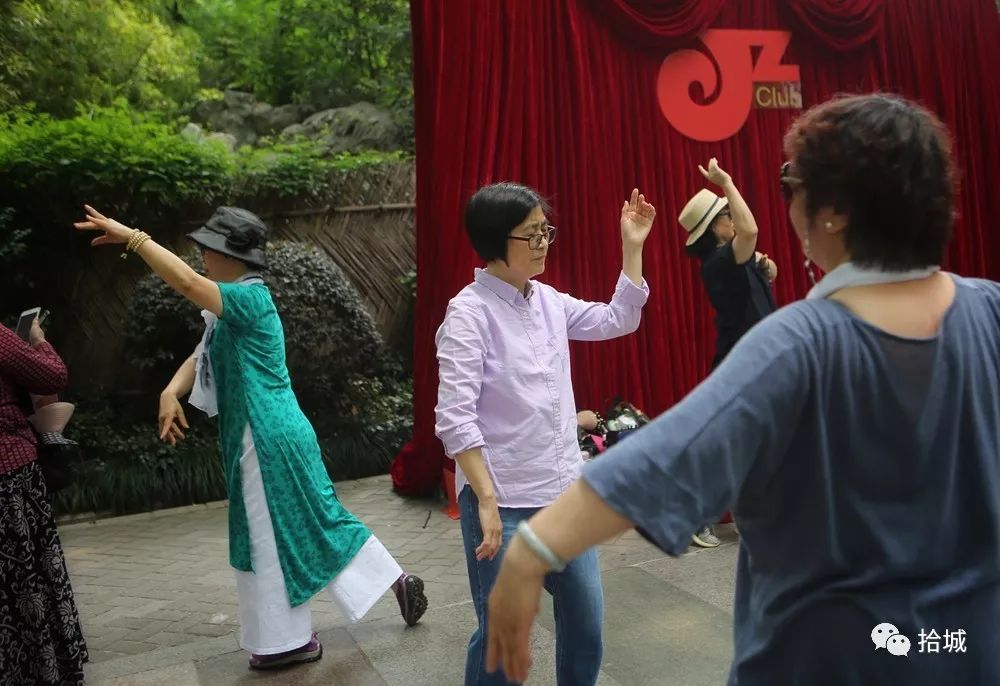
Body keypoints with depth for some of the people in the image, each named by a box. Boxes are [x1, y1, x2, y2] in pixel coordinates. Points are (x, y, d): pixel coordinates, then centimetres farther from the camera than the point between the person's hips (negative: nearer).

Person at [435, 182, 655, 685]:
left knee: (585, 622, 17)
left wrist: (632, 247, 10)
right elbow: (454, 419, -17)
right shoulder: (469, 312, -13)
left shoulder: (549, 300, 7)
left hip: (564, 491, 7)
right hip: (503, 500, -6)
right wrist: (487, 503, -20)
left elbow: (618, 320, 18)